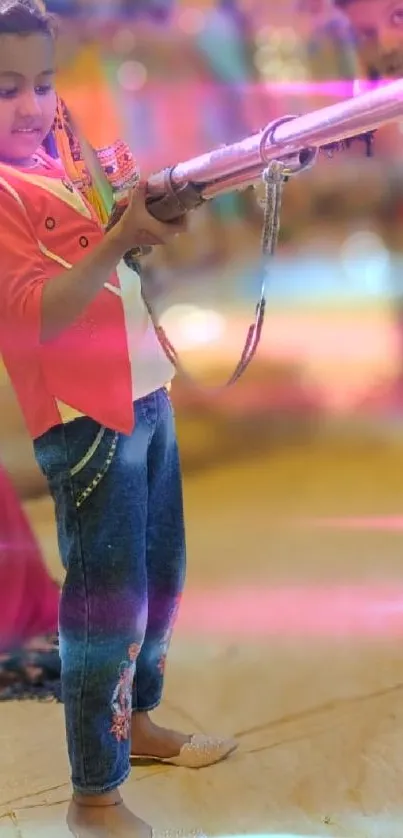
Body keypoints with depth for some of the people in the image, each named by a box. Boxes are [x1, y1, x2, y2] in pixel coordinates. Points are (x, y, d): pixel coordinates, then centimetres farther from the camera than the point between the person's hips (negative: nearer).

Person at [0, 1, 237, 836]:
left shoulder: (82, 159, 11)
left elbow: (145, 272, 12)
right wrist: (120, 239, -29)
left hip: (148, 395, 8)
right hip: (85, 415, -8)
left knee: (161, 578, 17)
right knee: (107, 601, -3)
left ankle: (137, 721, 37)